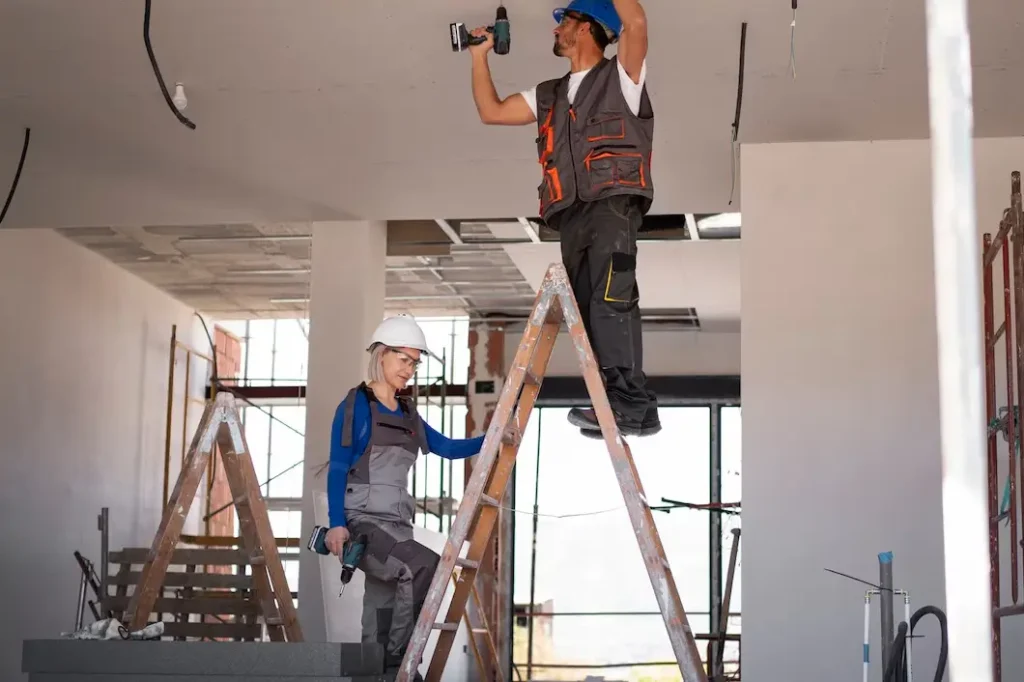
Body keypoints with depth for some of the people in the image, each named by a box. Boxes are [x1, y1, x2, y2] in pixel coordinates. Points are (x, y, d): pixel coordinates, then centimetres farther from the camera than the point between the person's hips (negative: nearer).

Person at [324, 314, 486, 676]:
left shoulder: (408, 414, 17)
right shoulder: (356, 405, -2)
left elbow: (448, 448, 20)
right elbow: (337, 468, -6)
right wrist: (337, 523, -17)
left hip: (397, 525, 7)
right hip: (361, 521, -7)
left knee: (379, 629, 3)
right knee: (425, 564, -30)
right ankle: (398, 662, -22)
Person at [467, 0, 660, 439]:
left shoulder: (619, 76, 8)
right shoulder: (549, 95, 27)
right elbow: (491, 111, 29)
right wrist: (480, 56, 27)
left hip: (612, 205, -7)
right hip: (572, 217, 7)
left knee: (610, 301, -21)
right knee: (589, 310, 1)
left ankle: (634, 407, -24)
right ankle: (616, 404, 2)